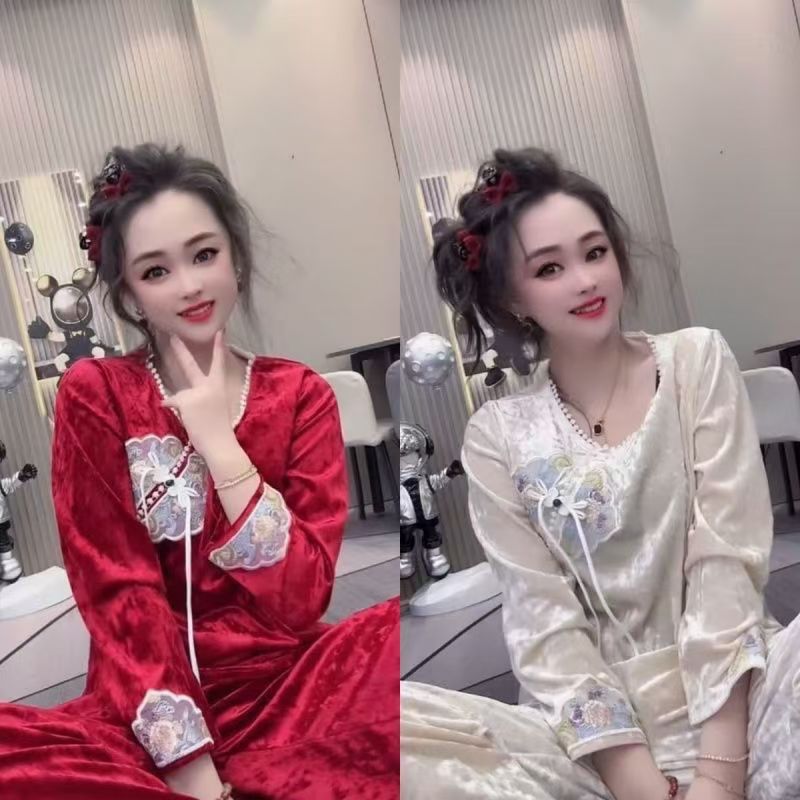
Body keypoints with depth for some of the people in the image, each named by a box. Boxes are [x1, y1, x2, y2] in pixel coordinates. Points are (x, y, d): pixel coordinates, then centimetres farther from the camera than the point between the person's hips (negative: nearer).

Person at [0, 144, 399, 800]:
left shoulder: (300, 394, 4)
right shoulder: (94, 395, 2)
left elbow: (302, 600, -7)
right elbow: (121, 594, -7)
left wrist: (218, 441, -12)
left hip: (289, 688, 0)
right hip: (152, 710, 0)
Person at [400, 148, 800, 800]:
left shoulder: (696, 360, 6)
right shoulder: (497, 436, 5)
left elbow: (727, 560, -5)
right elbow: (543, 618, -3)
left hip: (741, 696, -1)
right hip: (599, 731, 2)